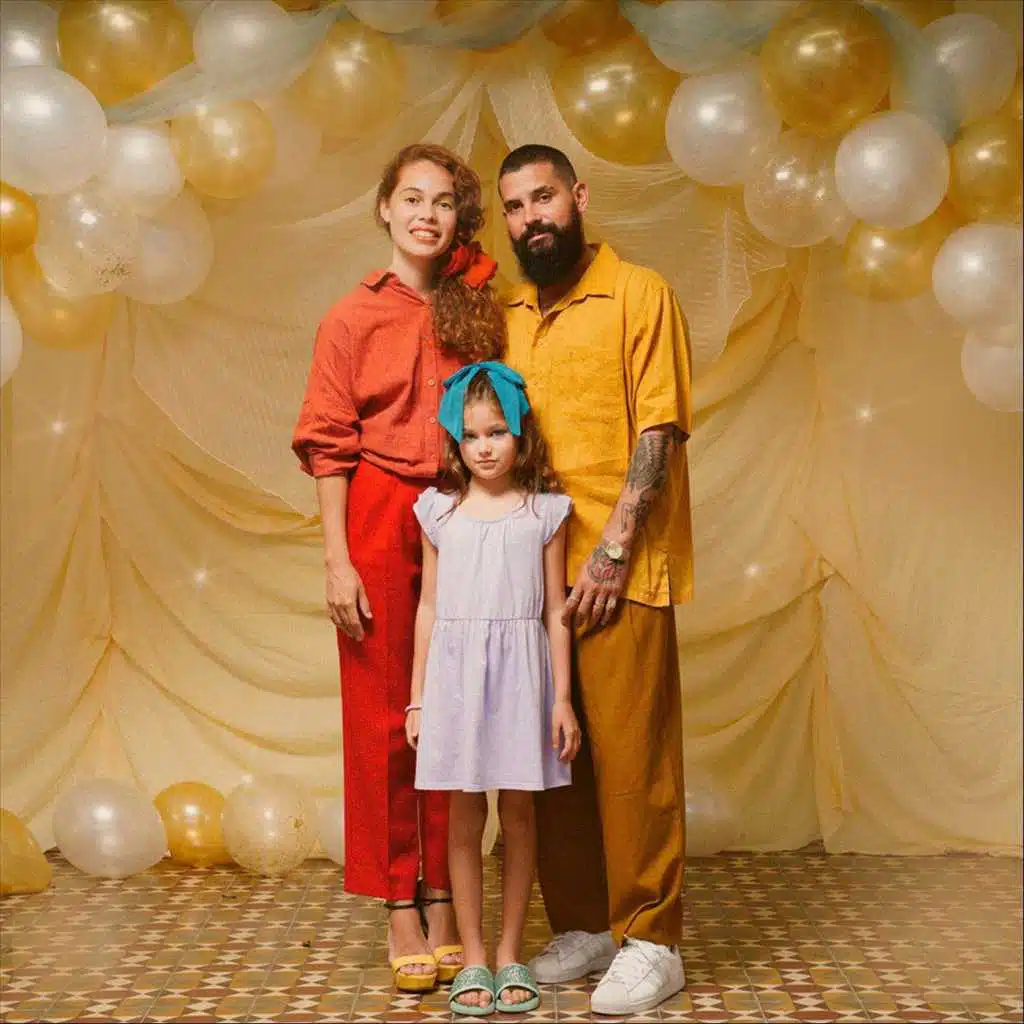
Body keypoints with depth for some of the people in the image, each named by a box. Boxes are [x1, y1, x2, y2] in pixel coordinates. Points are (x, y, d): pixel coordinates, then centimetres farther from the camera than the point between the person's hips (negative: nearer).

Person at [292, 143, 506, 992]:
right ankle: (399, 906, 16)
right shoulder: (355, 317, 1)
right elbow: (330, 446, -3)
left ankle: (444, 900, 17)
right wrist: (338, 561, -9)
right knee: (383, 715, 5)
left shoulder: (478, 311, 8)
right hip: (380, 520, -2)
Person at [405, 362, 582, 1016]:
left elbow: (555, 612, 4)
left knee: (518, 812, 5)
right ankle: (473, 957, 15)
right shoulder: (440, 510, 6)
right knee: (465, 813, 4)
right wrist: (418, 698, 8)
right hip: (456, 668, 1)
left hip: (521, 668, -1)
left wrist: (563, 698, 1)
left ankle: (511, 954, 18)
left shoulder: (545, 511, 3)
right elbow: (430, 608, 9)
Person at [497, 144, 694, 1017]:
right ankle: (581, 925, 22)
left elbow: (660, 432, -8)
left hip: (618, 572, -5)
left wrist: (611, 552, -14)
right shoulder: (508, 316, 15)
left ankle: (650, 942, 10)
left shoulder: (639, 295, -2)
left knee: (632, 753, -2)